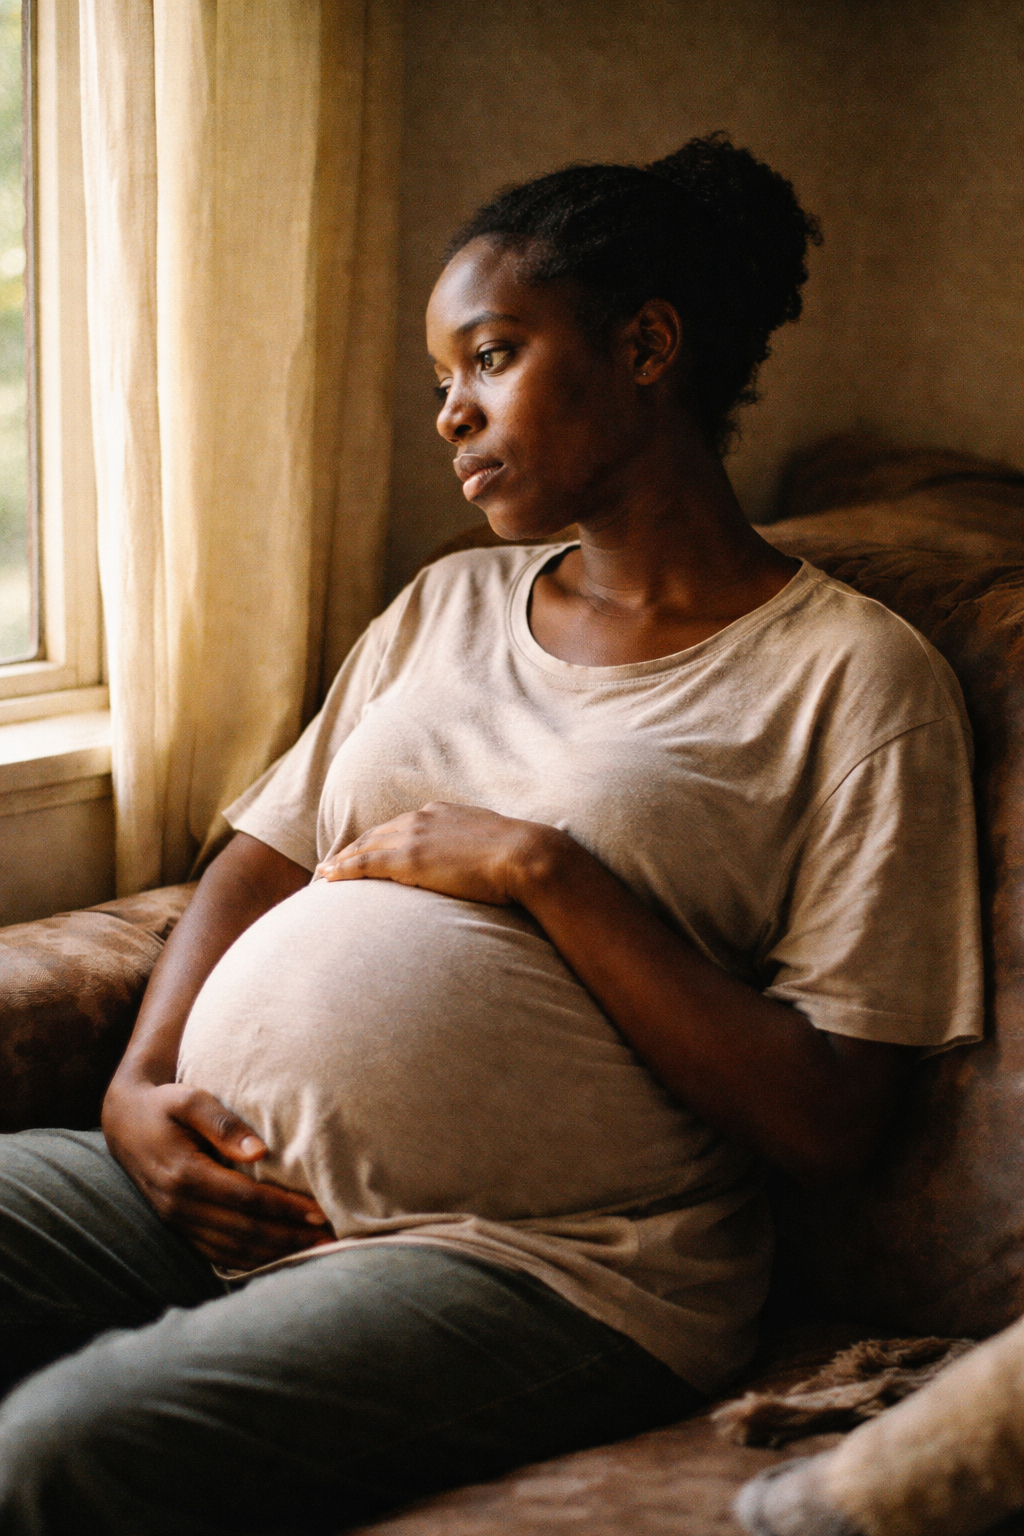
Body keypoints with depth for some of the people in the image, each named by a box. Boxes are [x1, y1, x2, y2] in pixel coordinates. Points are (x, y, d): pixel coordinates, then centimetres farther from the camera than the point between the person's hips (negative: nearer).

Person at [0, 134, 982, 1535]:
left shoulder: (856, 675, -2)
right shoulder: (448, 605, 19)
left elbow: (828, 1122, -9)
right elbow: (260, 858, 19)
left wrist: (544, 870, -13)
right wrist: (143, 1084, 0)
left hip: (539, 1263, -6)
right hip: (224, 1184, 6)